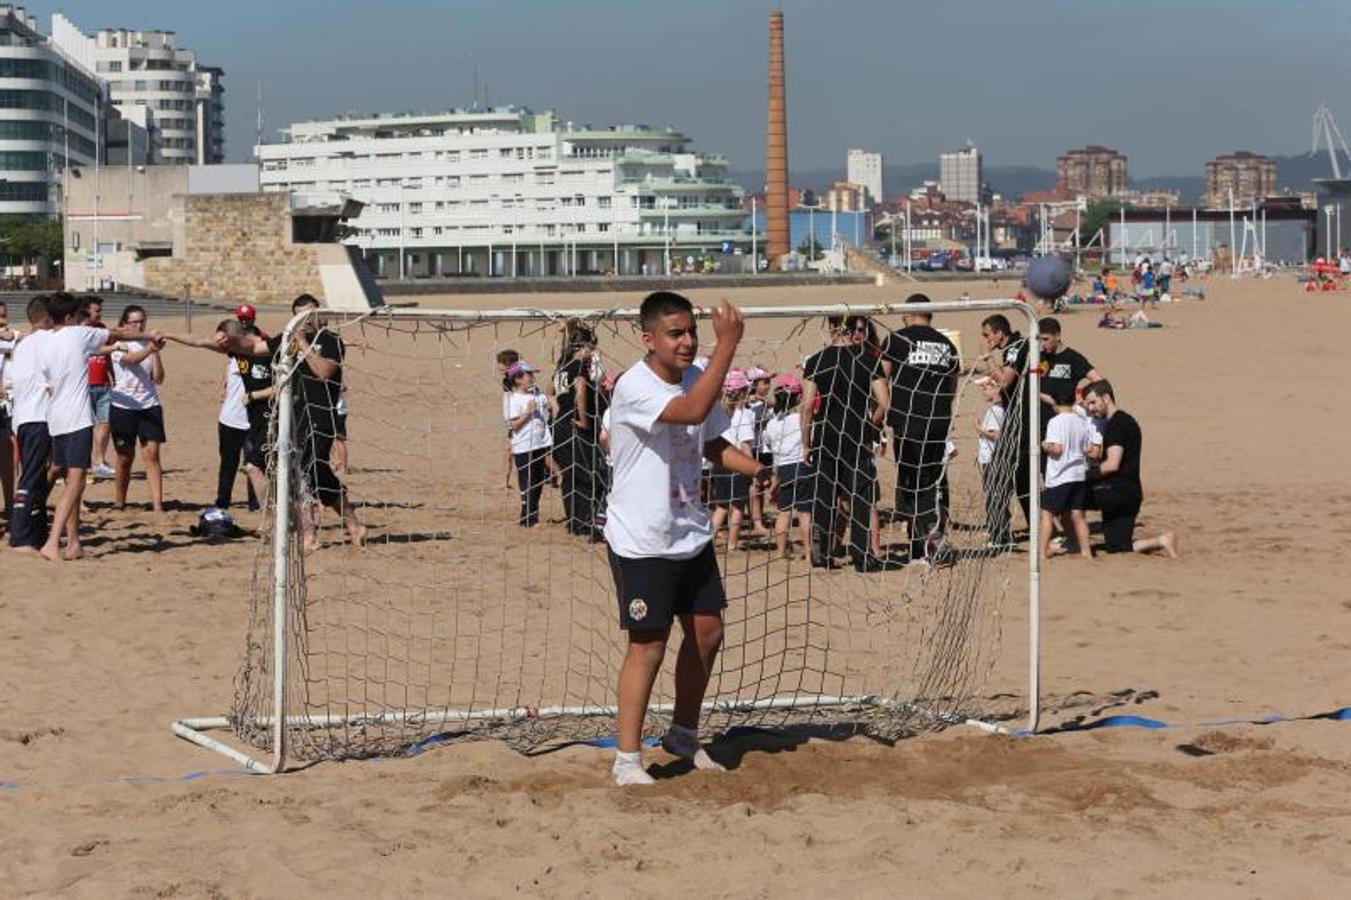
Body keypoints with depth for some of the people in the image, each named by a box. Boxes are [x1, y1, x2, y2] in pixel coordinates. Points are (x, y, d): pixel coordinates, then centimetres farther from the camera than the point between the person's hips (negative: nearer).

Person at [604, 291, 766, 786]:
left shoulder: (697, 377, 4)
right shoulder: (633, 387, -23)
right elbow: (691, 411, -39)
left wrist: (757, 469, -1)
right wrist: (728, 344, -40)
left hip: (691, 535, 8)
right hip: (641, 541, -8)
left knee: (707, 632, 14)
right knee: (649, 645, -4)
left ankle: (684, 735, 32)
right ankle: (626, 759, 6)